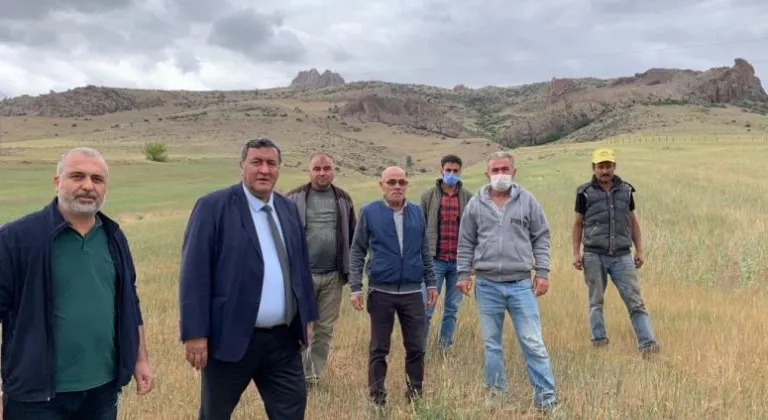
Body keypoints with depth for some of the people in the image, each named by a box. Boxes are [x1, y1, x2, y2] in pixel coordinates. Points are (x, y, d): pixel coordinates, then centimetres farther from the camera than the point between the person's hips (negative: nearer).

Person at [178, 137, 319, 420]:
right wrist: (195, 332, -15)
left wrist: (307, 316, 15)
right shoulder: (213, 206, -9)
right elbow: (195, 272, -12)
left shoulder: (288, 209, 10)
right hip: (231, 337, -5)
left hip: (283, 338, 5)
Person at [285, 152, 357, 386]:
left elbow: (353, 236, 12)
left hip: (333, 276, 3)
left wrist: (350, 269, 8)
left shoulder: (344, 199, 8)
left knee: (325, 329, 10)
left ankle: (314, 377, 22)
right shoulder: (294, 198, -2)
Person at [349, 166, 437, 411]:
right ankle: (377, 400, 20)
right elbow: (357, 252, -1)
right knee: (379, 349, 8)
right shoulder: (369, 212, -3)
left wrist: (431, 283, 8)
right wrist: (355, 288, -7)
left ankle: (415, 397, 24)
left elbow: (425, 251, 12)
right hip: (381, 292, -2)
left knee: (416, 348, 9)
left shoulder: (417, 212, 5)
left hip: (413, 292, 2)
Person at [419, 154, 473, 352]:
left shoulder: (469, 198, 5)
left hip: (459, 262, 2)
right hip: (434, 260, -2)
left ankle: (445, 347, 21)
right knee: (426, 306, -2)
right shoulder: (428, 196, 2)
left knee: (452, 307, 10)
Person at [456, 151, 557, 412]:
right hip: (487, 285, 2)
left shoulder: (527, 201, 2)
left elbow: (541, 238, 5)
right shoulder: (476, 204, 4)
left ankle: (546, 397, 8)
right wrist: (463, 274, 4)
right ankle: (497, 394, 23)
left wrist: (542, 273, -1)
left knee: (533, 343, -1)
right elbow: (465, 243, 8)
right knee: (491, 344, 10)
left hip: (521, 284, -1)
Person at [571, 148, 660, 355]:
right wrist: (576, 253, 0)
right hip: (594, 256, -1)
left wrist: (639, 250, 10)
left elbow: (633, 222, 14)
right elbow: (578, 223, 5)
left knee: (635, 301, -3)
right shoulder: (585, 192, 1)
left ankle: (647, 343, -4)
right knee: (596, 301, 7)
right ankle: (599, 340, 18)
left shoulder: (625, 190, 8)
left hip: (622, 256, 1)